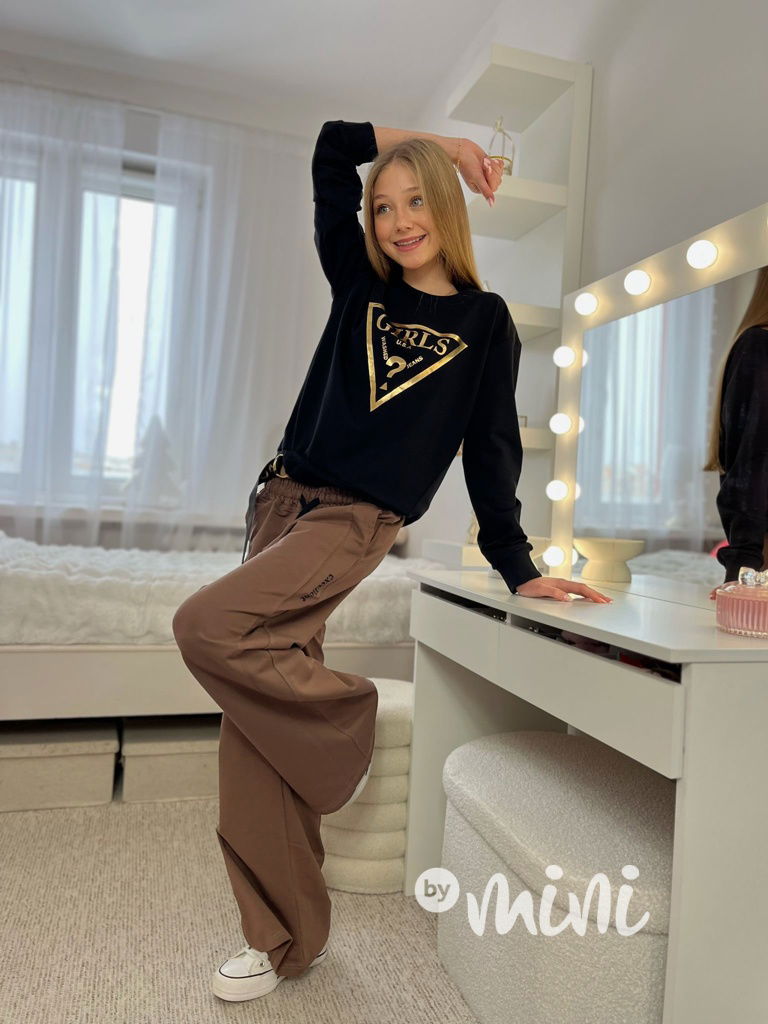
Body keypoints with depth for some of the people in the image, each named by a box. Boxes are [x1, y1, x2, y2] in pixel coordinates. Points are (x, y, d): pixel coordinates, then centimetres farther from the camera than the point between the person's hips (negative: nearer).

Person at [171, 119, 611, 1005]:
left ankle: (346, 725, 0)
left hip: (357, 522, -5)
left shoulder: (487, 321, 5)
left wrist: (517, 568, 3)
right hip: (284, 500, 5)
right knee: (254, 728, 1)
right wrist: (436, 141, 22)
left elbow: (492, 451, 5)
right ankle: (285, 937, 16)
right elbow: (332, 146, 19)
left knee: (207, 629, -26)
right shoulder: (359, 283, 14)